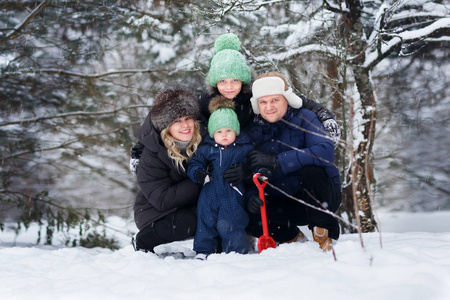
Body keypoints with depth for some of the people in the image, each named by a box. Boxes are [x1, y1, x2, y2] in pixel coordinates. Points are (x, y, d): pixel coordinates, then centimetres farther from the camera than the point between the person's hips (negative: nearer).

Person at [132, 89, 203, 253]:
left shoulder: (201, 141, -7)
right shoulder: (151, 155, -20)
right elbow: (162, 200, -26)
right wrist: (199, 181, -31)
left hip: (191, 207, 4)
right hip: (155, 213, -4)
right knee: (187, 222, -34)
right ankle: (141, 242, -9)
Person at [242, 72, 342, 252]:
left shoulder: (303, 118, -10)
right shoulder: (253, 132, 3)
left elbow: (326, 151, -28)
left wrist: (277, 161, -33)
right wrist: (250, 195, -21)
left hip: (322, 198, -3)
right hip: (287, 206, 3)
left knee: (310, 171, -34)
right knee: (247, 212, -22)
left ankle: (324, 233, -10)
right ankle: (291, 237, 6)